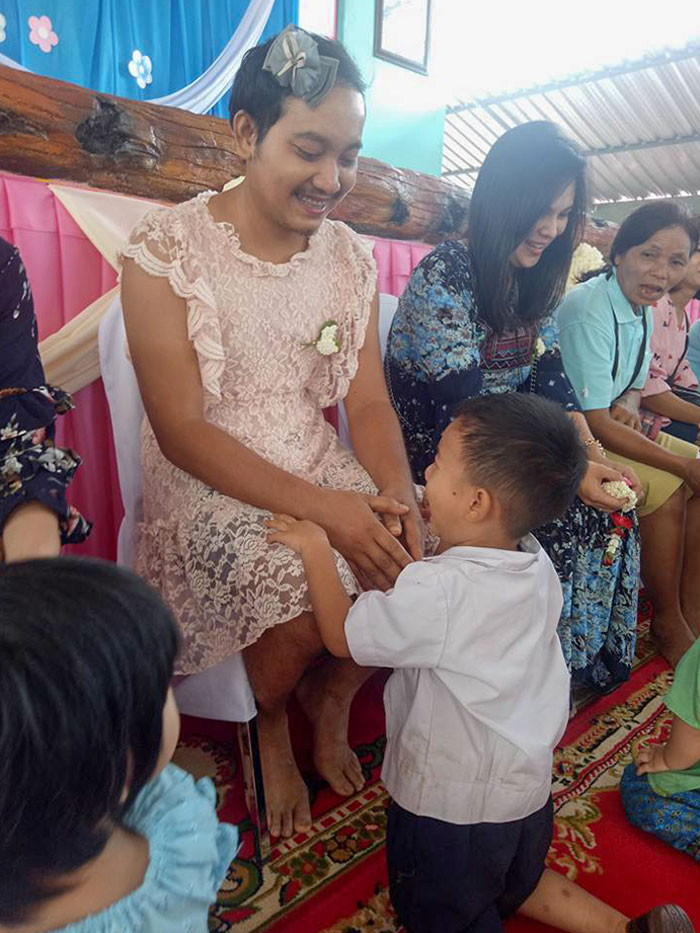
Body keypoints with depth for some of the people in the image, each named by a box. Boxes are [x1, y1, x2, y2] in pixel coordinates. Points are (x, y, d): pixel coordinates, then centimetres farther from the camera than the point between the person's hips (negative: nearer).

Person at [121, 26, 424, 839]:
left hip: (325, 471, 5)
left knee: (414, 556, -17)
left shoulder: (351, 257, 4)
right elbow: (182, 432, -16)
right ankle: (270, 729, 13)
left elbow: (368, 403, 2)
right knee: (300, 601, -27)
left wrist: (397, 492, -19)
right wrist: (323, 507, -26)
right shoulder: (165, 250, -12)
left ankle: (329, 706, 16)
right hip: (207, 488, -4)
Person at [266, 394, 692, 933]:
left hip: (449, 806, -7)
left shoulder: (435, 591, -34)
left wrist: (316, 550, -10)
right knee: (515, 887, 33)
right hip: (528, 790, 8)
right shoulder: (537, 565, -11)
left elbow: (341, 635, -18)